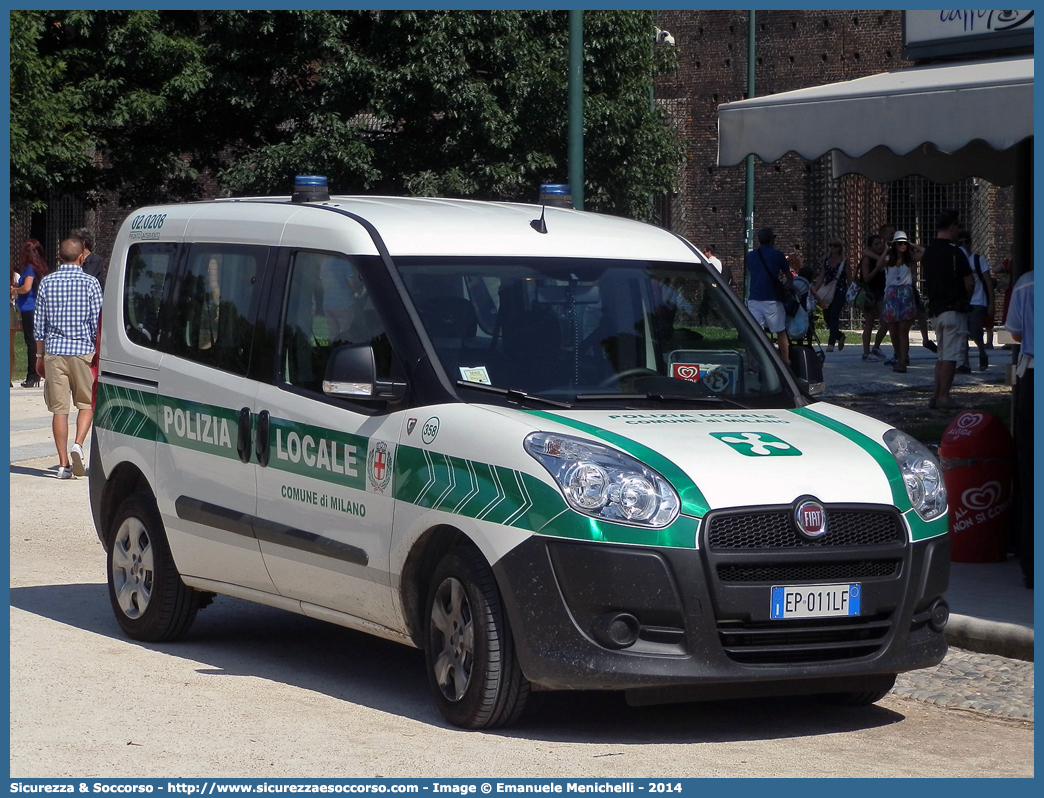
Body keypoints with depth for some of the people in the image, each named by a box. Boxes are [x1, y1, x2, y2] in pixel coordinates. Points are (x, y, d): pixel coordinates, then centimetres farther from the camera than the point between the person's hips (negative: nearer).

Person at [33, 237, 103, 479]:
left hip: (54, 351, 2)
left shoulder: (47, 282, 4)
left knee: (59, 408, 3)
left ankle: (64, 463, 2)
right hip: (82, 350, -2)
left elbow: (39, 322, 7)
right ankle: (78, 444, -11)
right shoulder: (90, 283, -4)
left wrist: (40, 355, 15)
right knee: (86, 403, 12)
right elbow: (97, 323, -4)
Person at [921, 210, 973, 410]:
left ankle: (935, 395, 11)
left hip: (936, 309, 8)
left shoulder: (928, 252, 11)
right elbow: (969, 282, -10)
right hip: (954, 309, -8)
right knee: (950, 355, -5)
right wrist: (965, 296, 8)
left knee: (942, 354, 14)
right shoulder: (954, 251, -12)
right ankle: (943, 396, -7)